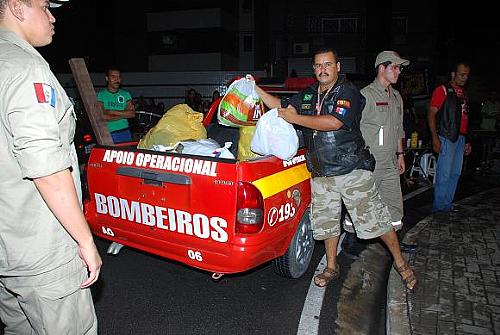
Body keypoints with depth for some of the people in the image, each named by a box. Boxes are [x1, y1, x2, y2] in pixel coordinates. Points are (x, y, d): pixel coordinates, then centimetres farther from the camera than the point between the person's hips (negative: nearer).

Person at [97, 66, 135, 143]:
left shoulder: (126, 94, 11)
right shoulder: (101, 95, 2)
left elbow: (132, 114, -1)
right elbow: (102, 117, -10)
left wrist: (111, 112, -8)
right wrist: (124, 114, -7)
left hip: (124, 133, 3)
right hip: (108, 134, -2)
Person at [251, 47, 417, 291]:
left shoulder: (348, 92, -8)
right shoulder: (307, 96, 13)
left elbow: (333, 123, -22)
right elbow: (280, 106, 18)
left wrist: (295, 118, -17)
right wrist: (255, 89, 6)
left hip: (352, 170, -5)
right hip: (321, 174, 6)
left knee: (375, 220, 2)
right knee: (325, 221, 14)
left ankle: (400, 262, 23)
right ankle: (331, 267, 33)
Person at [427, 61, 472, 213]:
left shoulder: (464, 93, 19)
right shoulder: (443, 90, -4)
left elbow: (465, 118, 22)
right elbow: (431, 113, -10)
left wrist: (467, 141, 19)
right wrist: (435, 138, -18)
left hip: (460, 138, 8)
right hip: (447, 137, -8)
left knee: (455, 173, 11)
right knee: (444, 174, -7)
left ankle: (448, 204, 20)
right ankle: (439, 206, 1)